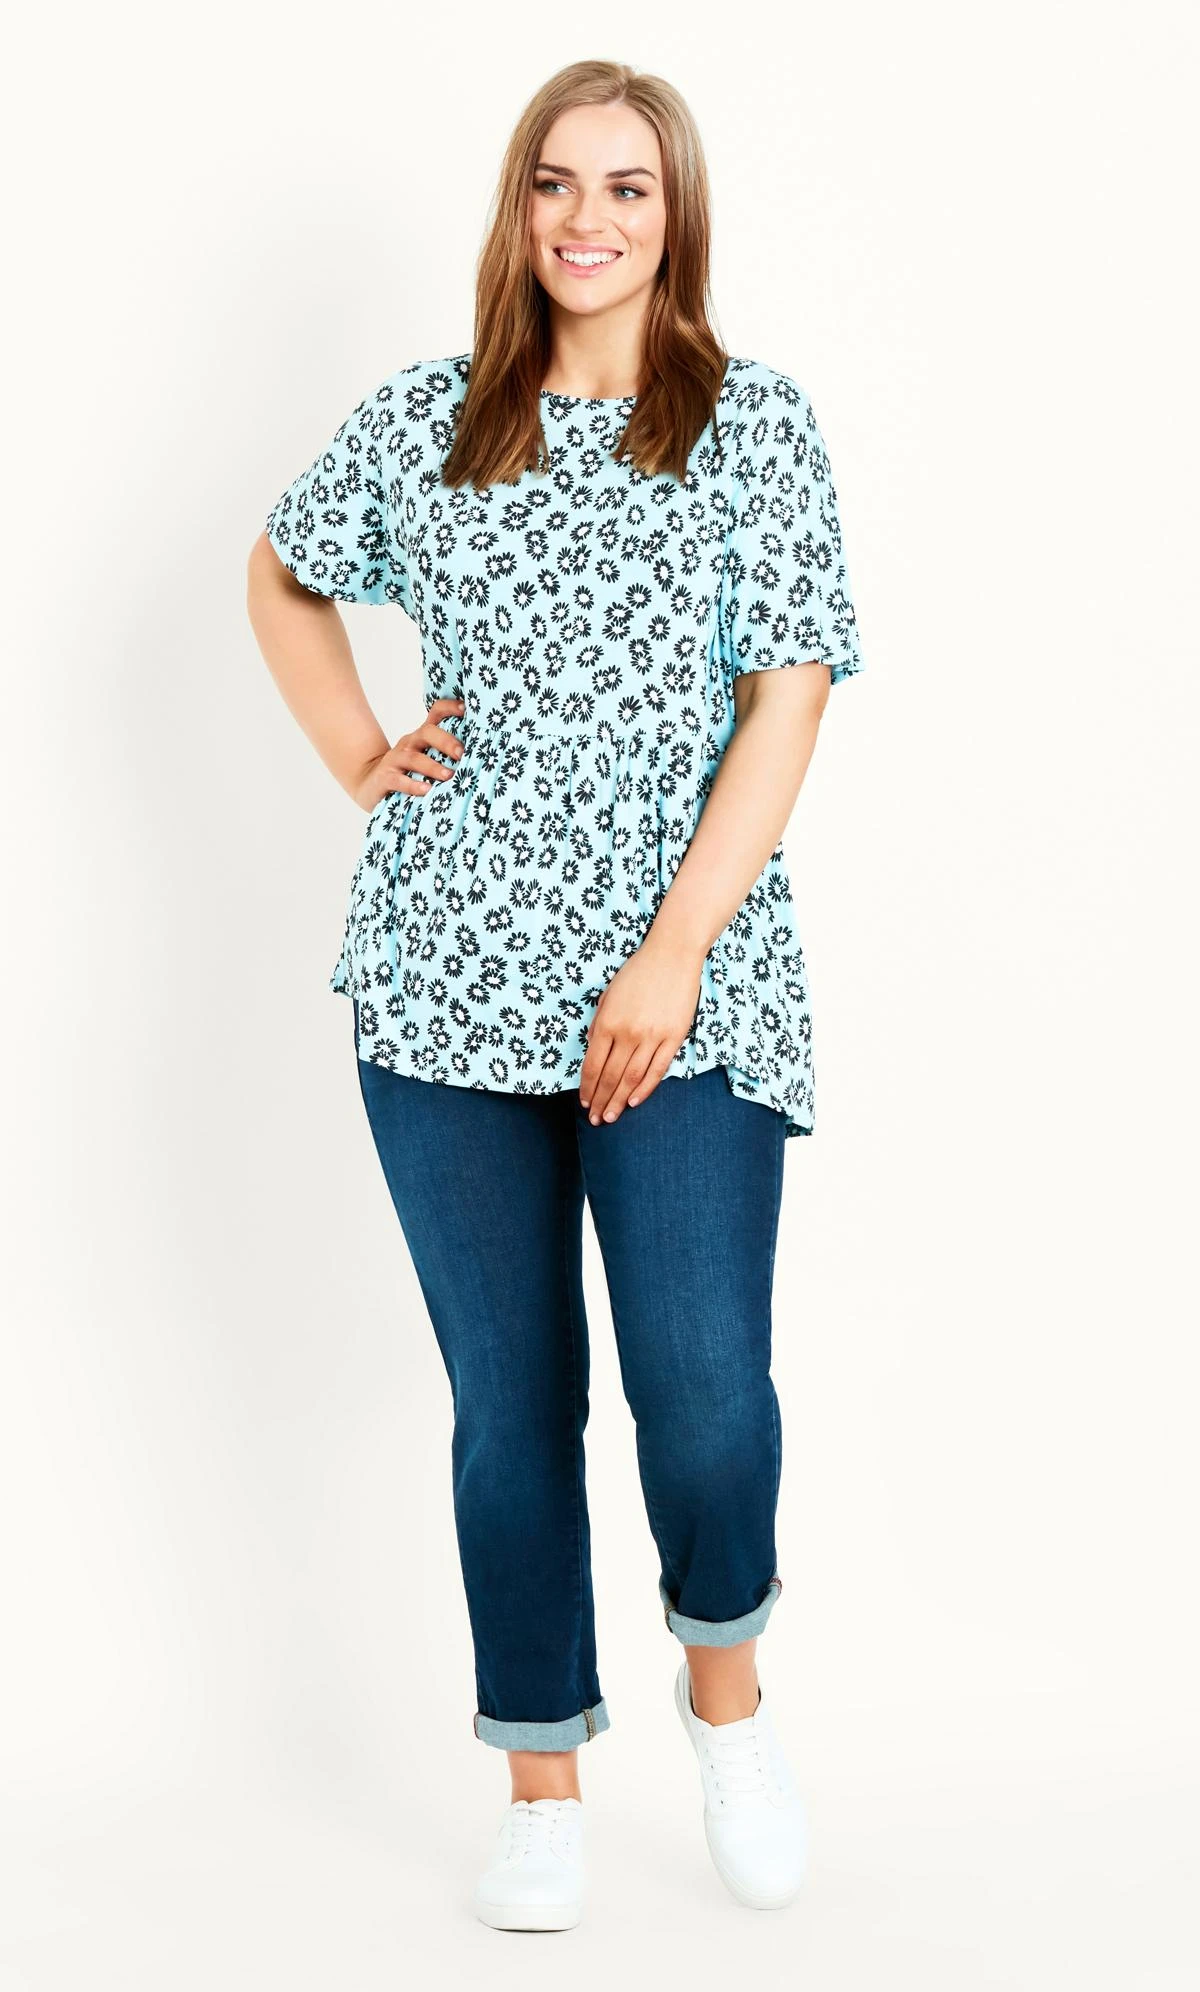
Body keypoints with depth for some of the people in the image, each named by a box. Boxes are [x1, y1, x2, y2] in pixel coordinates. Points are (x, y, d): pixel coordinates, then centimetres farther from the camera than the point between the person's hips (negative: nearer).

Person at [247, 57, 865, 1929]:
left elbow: (788, 703, -5)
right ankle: (544, 1786, 23)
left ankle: (727, 1685, 22)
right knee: (509, 1400, 7)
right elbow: (282, 577, 26)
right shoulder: (427, 418, 9)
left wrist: (675, 955, -12)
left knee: (704, 1391, -10)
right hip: (452, 980, 2)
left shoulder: (756, 422, 2)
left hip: (685, 989, -2)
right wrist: (358, 757, 10)